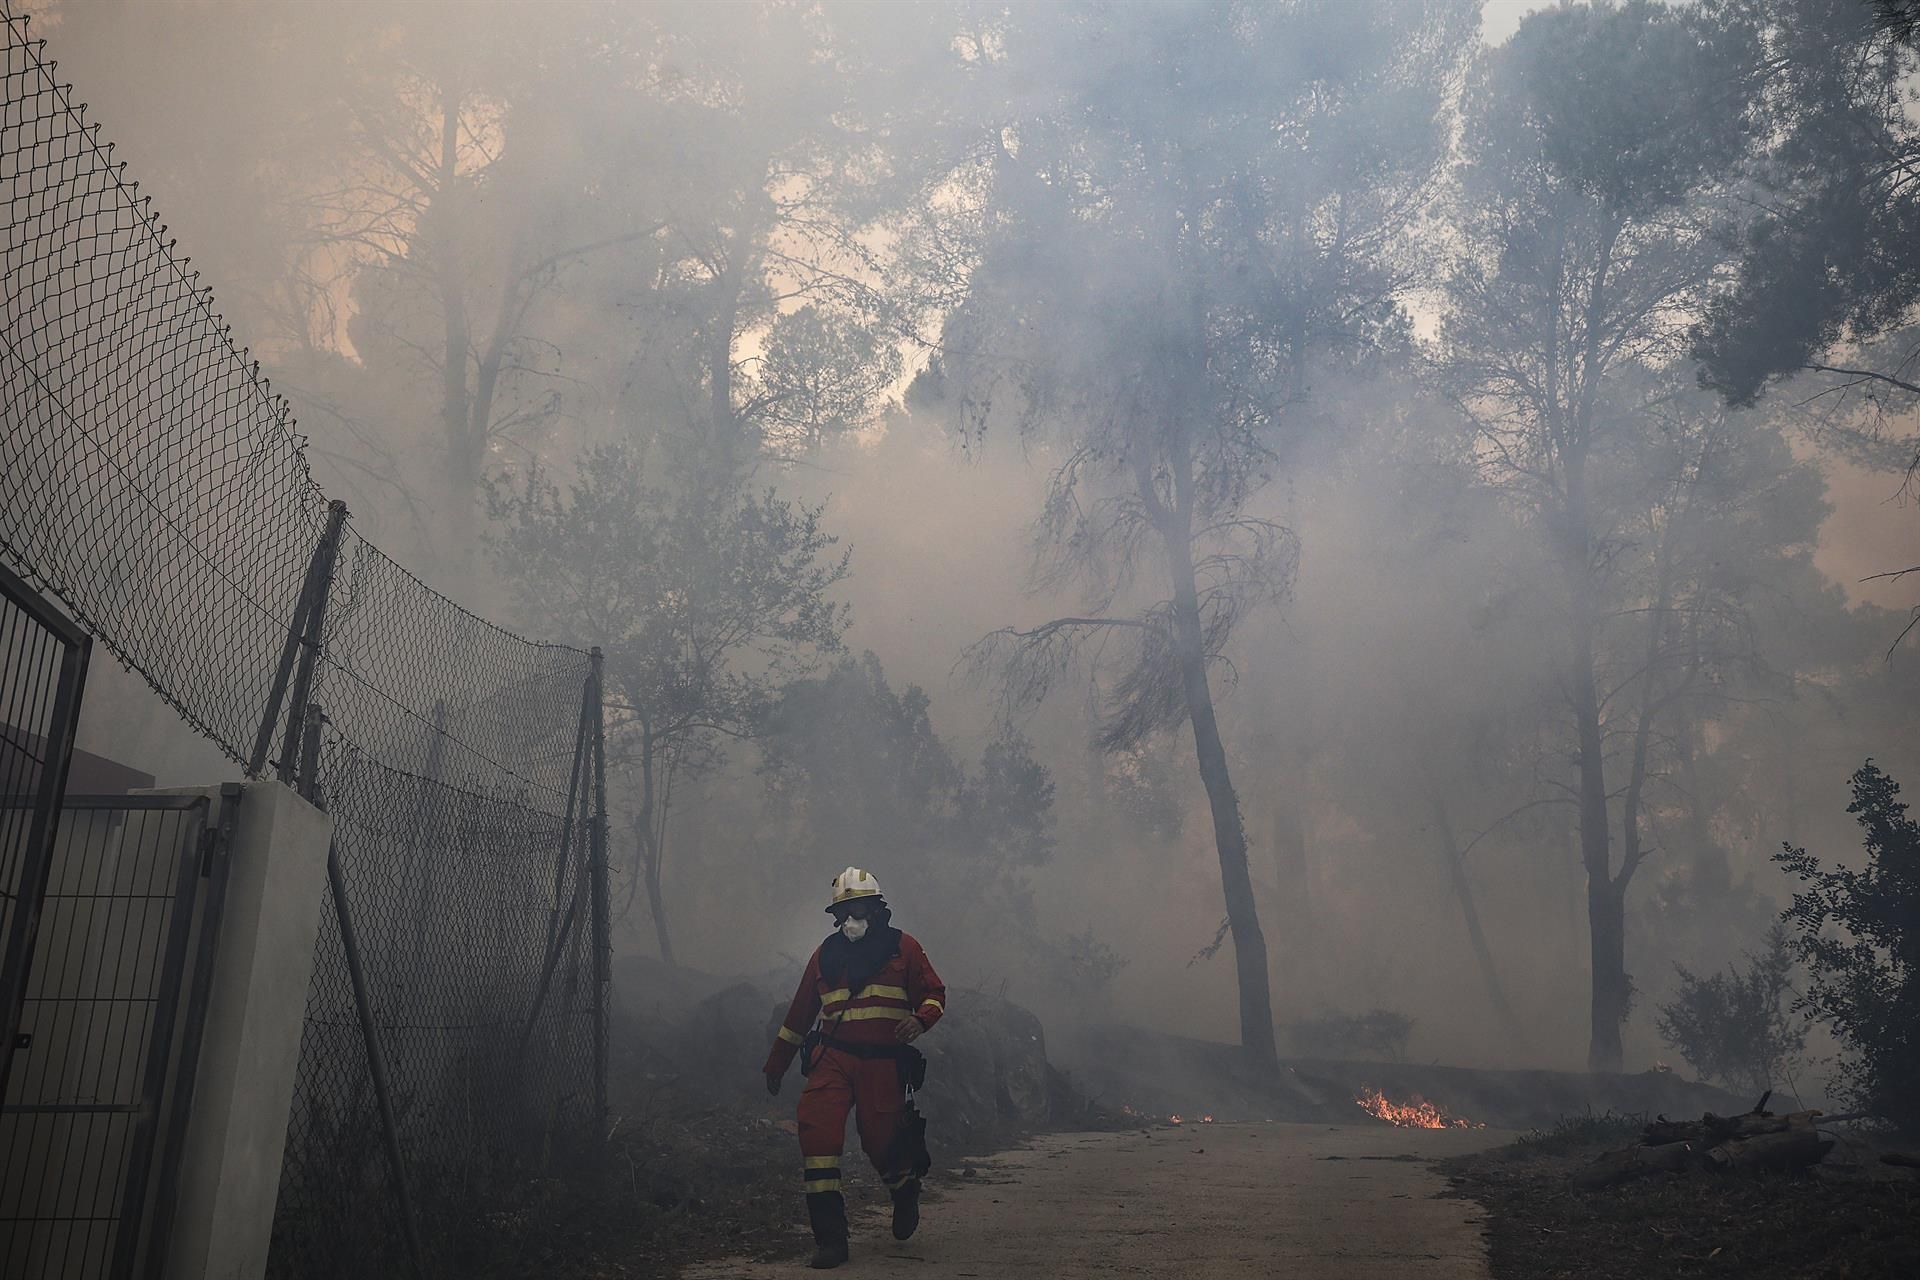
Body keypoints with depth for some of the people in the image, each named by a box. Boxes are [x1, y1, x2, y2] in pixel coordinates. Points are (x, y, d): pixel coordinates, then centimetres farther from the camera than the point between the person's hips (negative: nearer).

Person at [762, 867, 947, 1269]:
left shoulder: (902, 947, 4)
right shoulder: (826, 954, 12)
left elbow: (933, 992, 5)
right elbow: (799, 1011, 20)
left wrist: (920, 1020, -19)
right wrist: (776, 1064, 24)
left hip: (883, 1062, -2)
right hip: (833, 1057, 2)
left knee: (882, 1140, 1)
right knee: (816, 1128, -17)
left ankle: (906, 1191, 39)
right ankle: (830, 1236, -11)